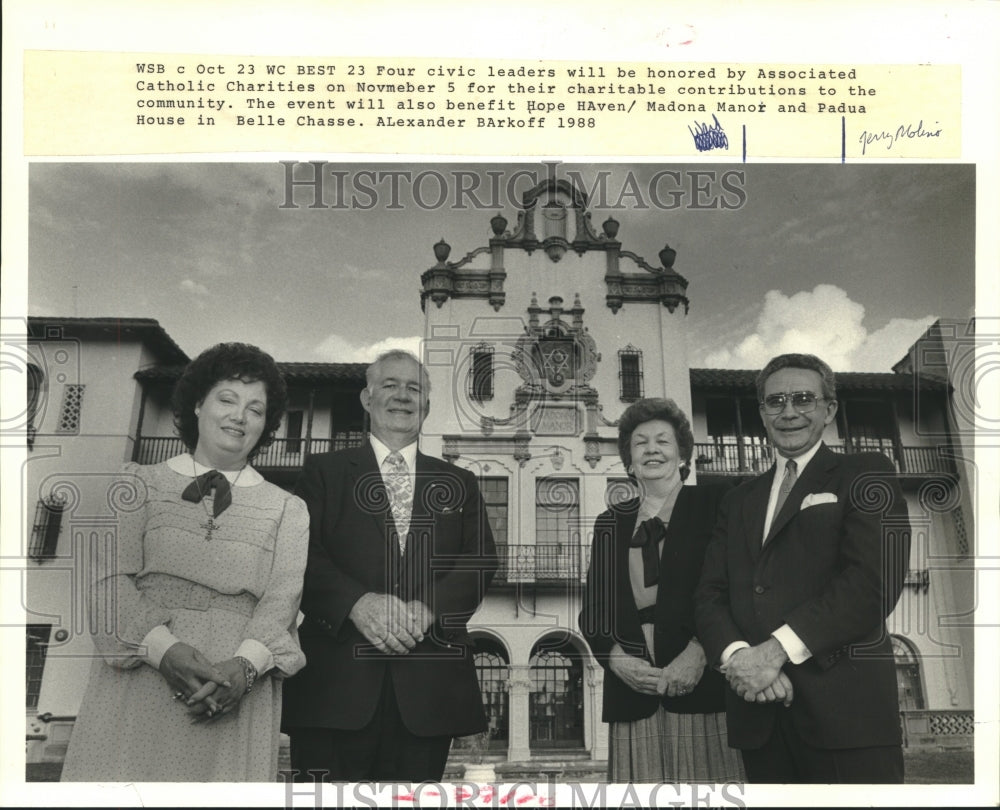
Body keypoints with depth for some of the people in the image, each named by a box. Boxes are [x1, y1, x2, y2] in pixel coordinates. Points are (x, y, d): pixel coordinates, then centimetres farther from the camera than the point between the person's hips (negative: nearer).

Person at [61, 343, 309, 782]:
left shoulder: (286, 509, 13)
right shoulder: (141, 483, 11)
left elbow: (282, 598, 1)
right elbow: (110, 577, 0)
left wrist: (245, 664, -18)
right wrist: (164, 649, -16)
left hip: (235, 692, 1)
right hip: (138, 678, 0)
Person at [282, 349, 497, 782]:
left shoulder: (459, 483, 19)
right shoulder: (323, 471, 13)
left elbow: (481, 560, 6)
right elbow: (303, 554, 0)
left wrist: (428, 608, -12)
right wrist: (357, 602, -17)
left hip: (428, 685, 2)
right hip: (336, 682, -2)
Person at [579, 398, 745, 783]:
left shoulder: (713, 504, 6)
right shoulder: (610, 523, 16)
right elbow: (593, 610, 12)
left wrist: (699, 650, -15)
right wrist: (617, 658, -6)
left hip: (703, 690, -3)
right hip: (633, 696, 3)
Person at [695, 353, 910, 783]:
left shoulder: (864, 474, 4)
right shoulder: (740, 500, 20)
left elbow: (875, 579, -11)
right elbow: (711, 596, 11)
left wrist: (778, 649, -16)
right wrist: (737, 655, -11)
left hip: (847, 707, -4)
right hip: (757, 714, 5)